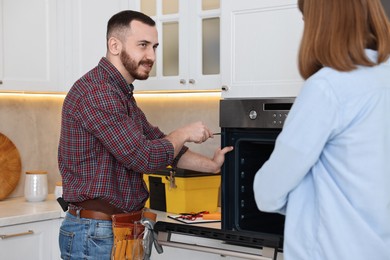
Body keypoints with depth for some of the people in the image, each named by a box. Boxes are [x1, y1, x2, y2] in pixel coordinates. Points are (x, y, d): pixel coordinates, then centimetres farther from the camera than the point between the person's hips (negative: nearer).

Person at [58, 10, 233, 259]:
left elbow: (161, 144, 19)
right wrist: (184, 134, -6)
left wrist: (211, 165, 14)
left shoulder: (122, 93, 14)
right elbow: (143, 156, -22)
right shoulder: (95, 92, -19)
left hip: (122, 228, 10)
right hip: (95, 233, -10)